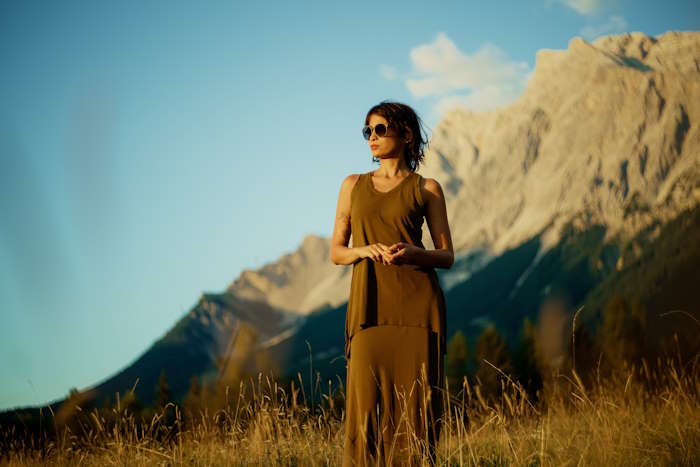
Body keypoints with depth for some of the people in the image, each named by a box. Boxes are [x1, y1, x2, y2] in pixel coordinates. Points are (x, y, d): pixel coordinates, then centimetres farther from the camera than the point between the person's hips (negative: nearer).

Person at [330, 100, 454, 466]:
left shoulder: (426, 188, 8)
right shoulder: (353, 185, 15)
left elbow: (447, 256, 7)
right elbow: (336, 252, 14)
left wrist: (414, 253, -14)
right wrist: (363, 250, -8)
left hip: (416, 303, -2)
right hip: (369, 307, 2)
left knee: (414, 403, -5)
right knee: (367, 404, -6)